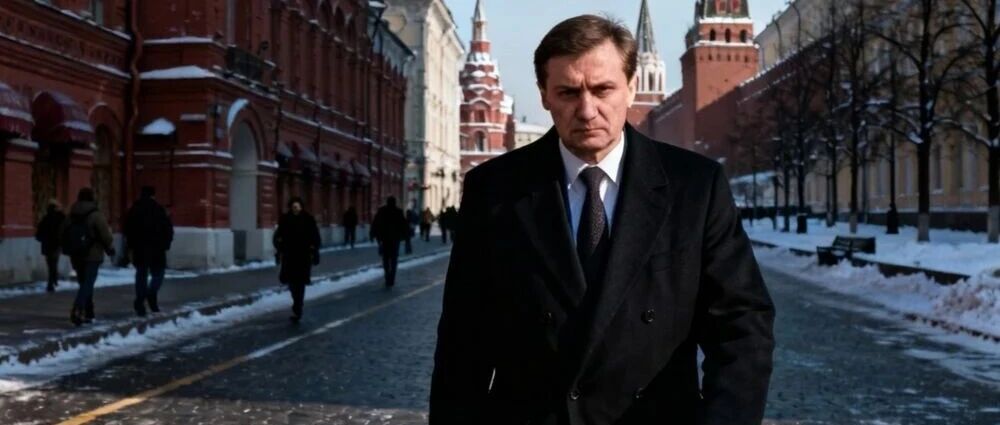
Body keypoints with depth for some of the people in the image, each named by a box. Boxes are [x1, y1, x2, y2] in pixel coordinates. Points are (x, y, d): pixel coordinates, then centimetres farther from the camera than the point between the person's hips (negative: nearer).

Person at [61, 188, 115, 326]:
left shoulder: (71, 216, 9)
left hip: (76, 256, 6)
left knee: (84, 283, 16)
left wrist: (67, 249, 21)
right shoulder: (96, 215, -9)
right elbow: (105, 234, -10)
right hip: (92, 256, -6)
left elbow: (62, 235, 10)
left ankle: (88, 313, 19)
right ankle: (77, 310, -27)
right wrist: (110, 249, 5)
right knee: (88, 284, -9)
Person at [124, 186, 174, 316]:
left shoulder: (134, 209, 7)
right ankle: (152, 295, -13)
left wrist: (131, 245, 15)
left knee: (141, 275, 9)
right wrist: (166, 244, 3)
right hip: (156, 248, -3)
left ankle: (140, 304, 5)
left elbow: (128, 229, 9)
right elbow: (168, 228, -7)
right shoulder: (158, 209, -5)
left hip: (139, 248, 3)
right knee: (158, 273, 10)